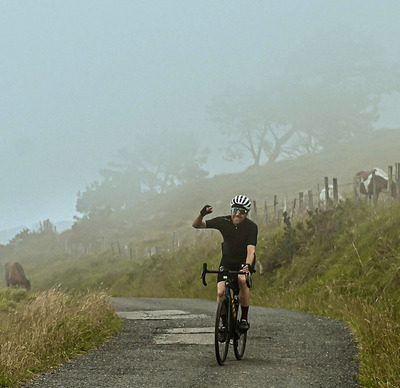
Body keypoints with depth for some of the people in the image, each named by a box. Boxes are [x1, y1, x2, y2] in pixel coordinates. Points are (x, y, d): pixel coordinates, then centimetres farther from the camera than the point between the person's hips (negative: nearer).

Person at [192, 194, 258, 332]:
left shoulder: (251, 227, -21)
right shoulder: (223, 221, -16)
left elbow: (251, 250, -33)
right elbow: (196, 225, -14)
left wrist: (247, 266, -52)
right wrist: (202, 214, -36)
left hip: (244, 261, -2)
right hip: (227, 260, 2)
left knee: (243, 280, -34)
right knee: (221, 292, -17)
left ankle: (244, 318, -20)